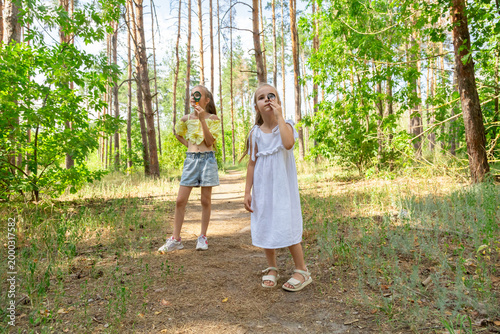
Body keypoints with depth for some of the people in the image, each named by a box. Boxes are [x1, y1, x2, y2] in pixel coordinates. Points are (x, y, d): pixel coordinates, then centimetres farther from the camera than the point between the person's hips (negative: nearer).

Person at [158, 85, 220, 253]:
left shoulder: (213, 118, -1)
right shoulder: (187, 118, 7)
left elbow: (210, 142, -12)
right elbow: (178, 134, 26)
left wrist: (202, 119, -18)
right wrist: (189, 144, 9)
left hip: (207, 159, -2)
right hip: (190, 159, 3)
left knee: (206, 200, 4)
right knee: (180, 200, -1)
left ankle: (203, 237, 18)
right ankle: (175, 239, 10)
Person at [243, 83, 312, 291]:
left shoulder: (285, 126, -6)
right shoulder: (255, 133, 1)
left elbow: (288, 144, -30)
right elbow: (252, 163, 4)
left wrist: (279, 116, -23)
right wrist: (247, 192, 1)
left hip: (283, 187, -3)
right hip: (263, 189, 3)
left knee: (288, 227, -2)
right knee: (265, 226, 10)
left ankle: (302, 271, 16)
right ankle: (271, 268, 29)